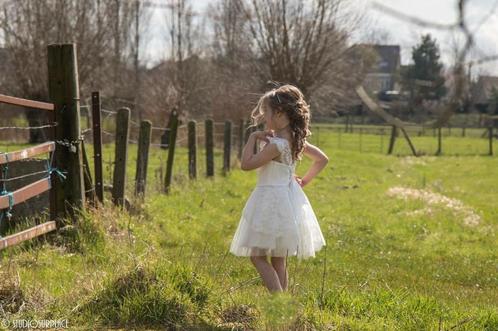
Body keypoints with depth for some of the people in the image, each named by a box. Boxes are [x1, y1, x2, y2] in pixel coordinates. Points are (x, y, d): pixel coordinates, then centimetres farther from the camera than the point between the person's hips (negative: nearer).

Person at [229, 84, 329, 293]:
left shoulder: (277, 144, -21)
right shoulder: (295, 140, 6)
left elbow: (246, 164, -21)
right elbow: (322, 159, 17)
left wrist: (253, 138, -12)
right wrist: (304, 180, 16)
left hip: (272, 201, -9)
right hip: (288, 196, 9)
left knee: (257, 255, -4)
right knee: (278, 260, 14)